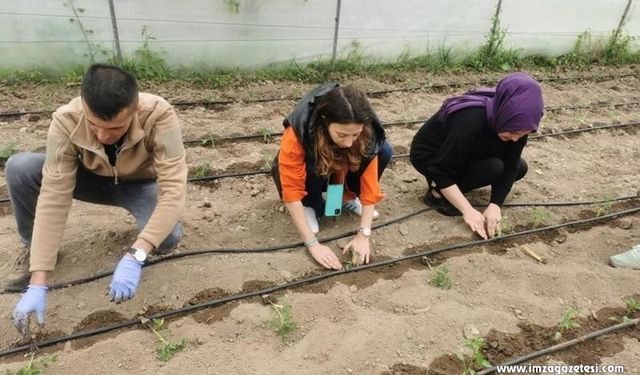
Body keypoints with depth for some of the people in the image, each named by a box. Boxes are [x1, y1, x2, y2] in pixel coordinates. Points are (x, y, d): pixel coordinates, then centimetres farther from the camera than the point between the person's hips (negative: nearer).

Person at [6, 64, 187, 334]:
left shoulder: (159, 115, -37)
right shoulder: (66, 121, -30)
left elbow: (174, 190, -40)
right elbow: (54, 198, -30)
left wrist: (135, 256, -50)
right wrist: (38, 283, -32)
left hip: (140, 184, -2)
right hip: (92, 179, 2)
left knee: (168, 237, -32)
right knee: (18, 169, -23)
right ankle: (32, 247, 4)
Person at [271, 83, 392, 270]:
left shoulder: (366, 132, -30)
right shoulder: (297, 133, -39)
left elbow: (369, 179, -26)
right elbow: (292, 192, -36)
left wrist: (363, 234, -31)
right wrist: (313, 244, -37)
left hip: (340, 172, 3)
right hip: (307, 174, -2)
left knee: (384, 151, -23)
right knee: (313, 168, -38)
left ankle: (348, 198, 0)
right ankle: (309, 206, -6)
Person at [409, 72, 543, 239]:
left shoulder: (517, 123, -17)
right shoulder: (469, 121, -38)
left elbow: (511, 166, -12)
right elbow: (442, 172, -34)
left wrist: (495, 205, -24)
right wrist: (468, 211, -33)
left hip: (466, 156, 7)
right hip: (429, 157, -7)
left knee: (519, 168, -3)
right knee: (494, 168, -26)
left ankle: (454, 187, 5)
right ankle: (438, 193, -12)